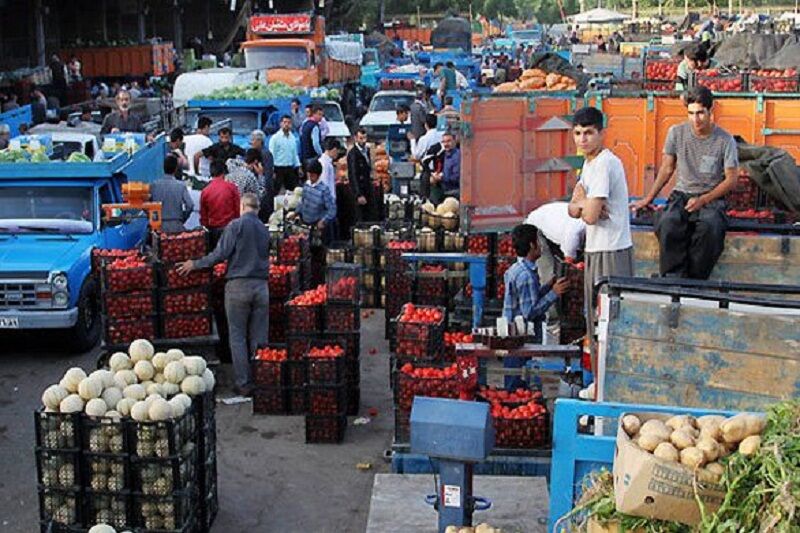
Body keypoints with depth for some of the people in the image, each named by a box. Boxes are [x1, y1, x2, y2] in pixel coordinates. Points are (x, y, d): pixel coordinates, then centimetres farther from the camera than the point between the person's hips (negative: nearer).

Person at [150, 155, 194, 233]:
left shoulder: (154, 185, -2)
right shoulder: (181, 185, -5)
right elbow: (190, 206, -10)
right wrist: (182, 219, 6)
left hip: (159, 225, 1)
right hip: (176, 226, -1)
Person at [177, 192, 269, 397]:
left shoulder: (236, 225, -6)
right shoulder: (264, 230, 10)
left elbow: (221, 254, -11)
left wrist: (195, 264, -2)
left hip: (238, 286, -4)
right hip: (261, 286, 4)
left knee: (237, 337, 4)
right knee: (259, 338, 9)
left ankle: (243, 384, 2)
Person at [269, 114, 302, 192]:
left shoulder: (292, 137, 8)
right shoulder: (275, 137, -8)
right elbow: (271, 155, -10)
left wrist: (298, 166, 10)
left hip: (290, 168, 5)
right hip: (279, 168, -5)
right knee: (276, 191, 0)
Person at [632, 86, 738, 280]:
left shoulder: (725, 140, -4)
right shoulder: (677, 133, 3)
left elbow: (731, 180, -1)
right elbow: (667, 169, 14)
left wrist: (703, 200, -12)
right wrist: (649, 198, 10)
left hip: (712, 198, -2)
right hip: (682, 194, 2)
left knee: (709, 227, -37)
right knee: (668, 223, -34)